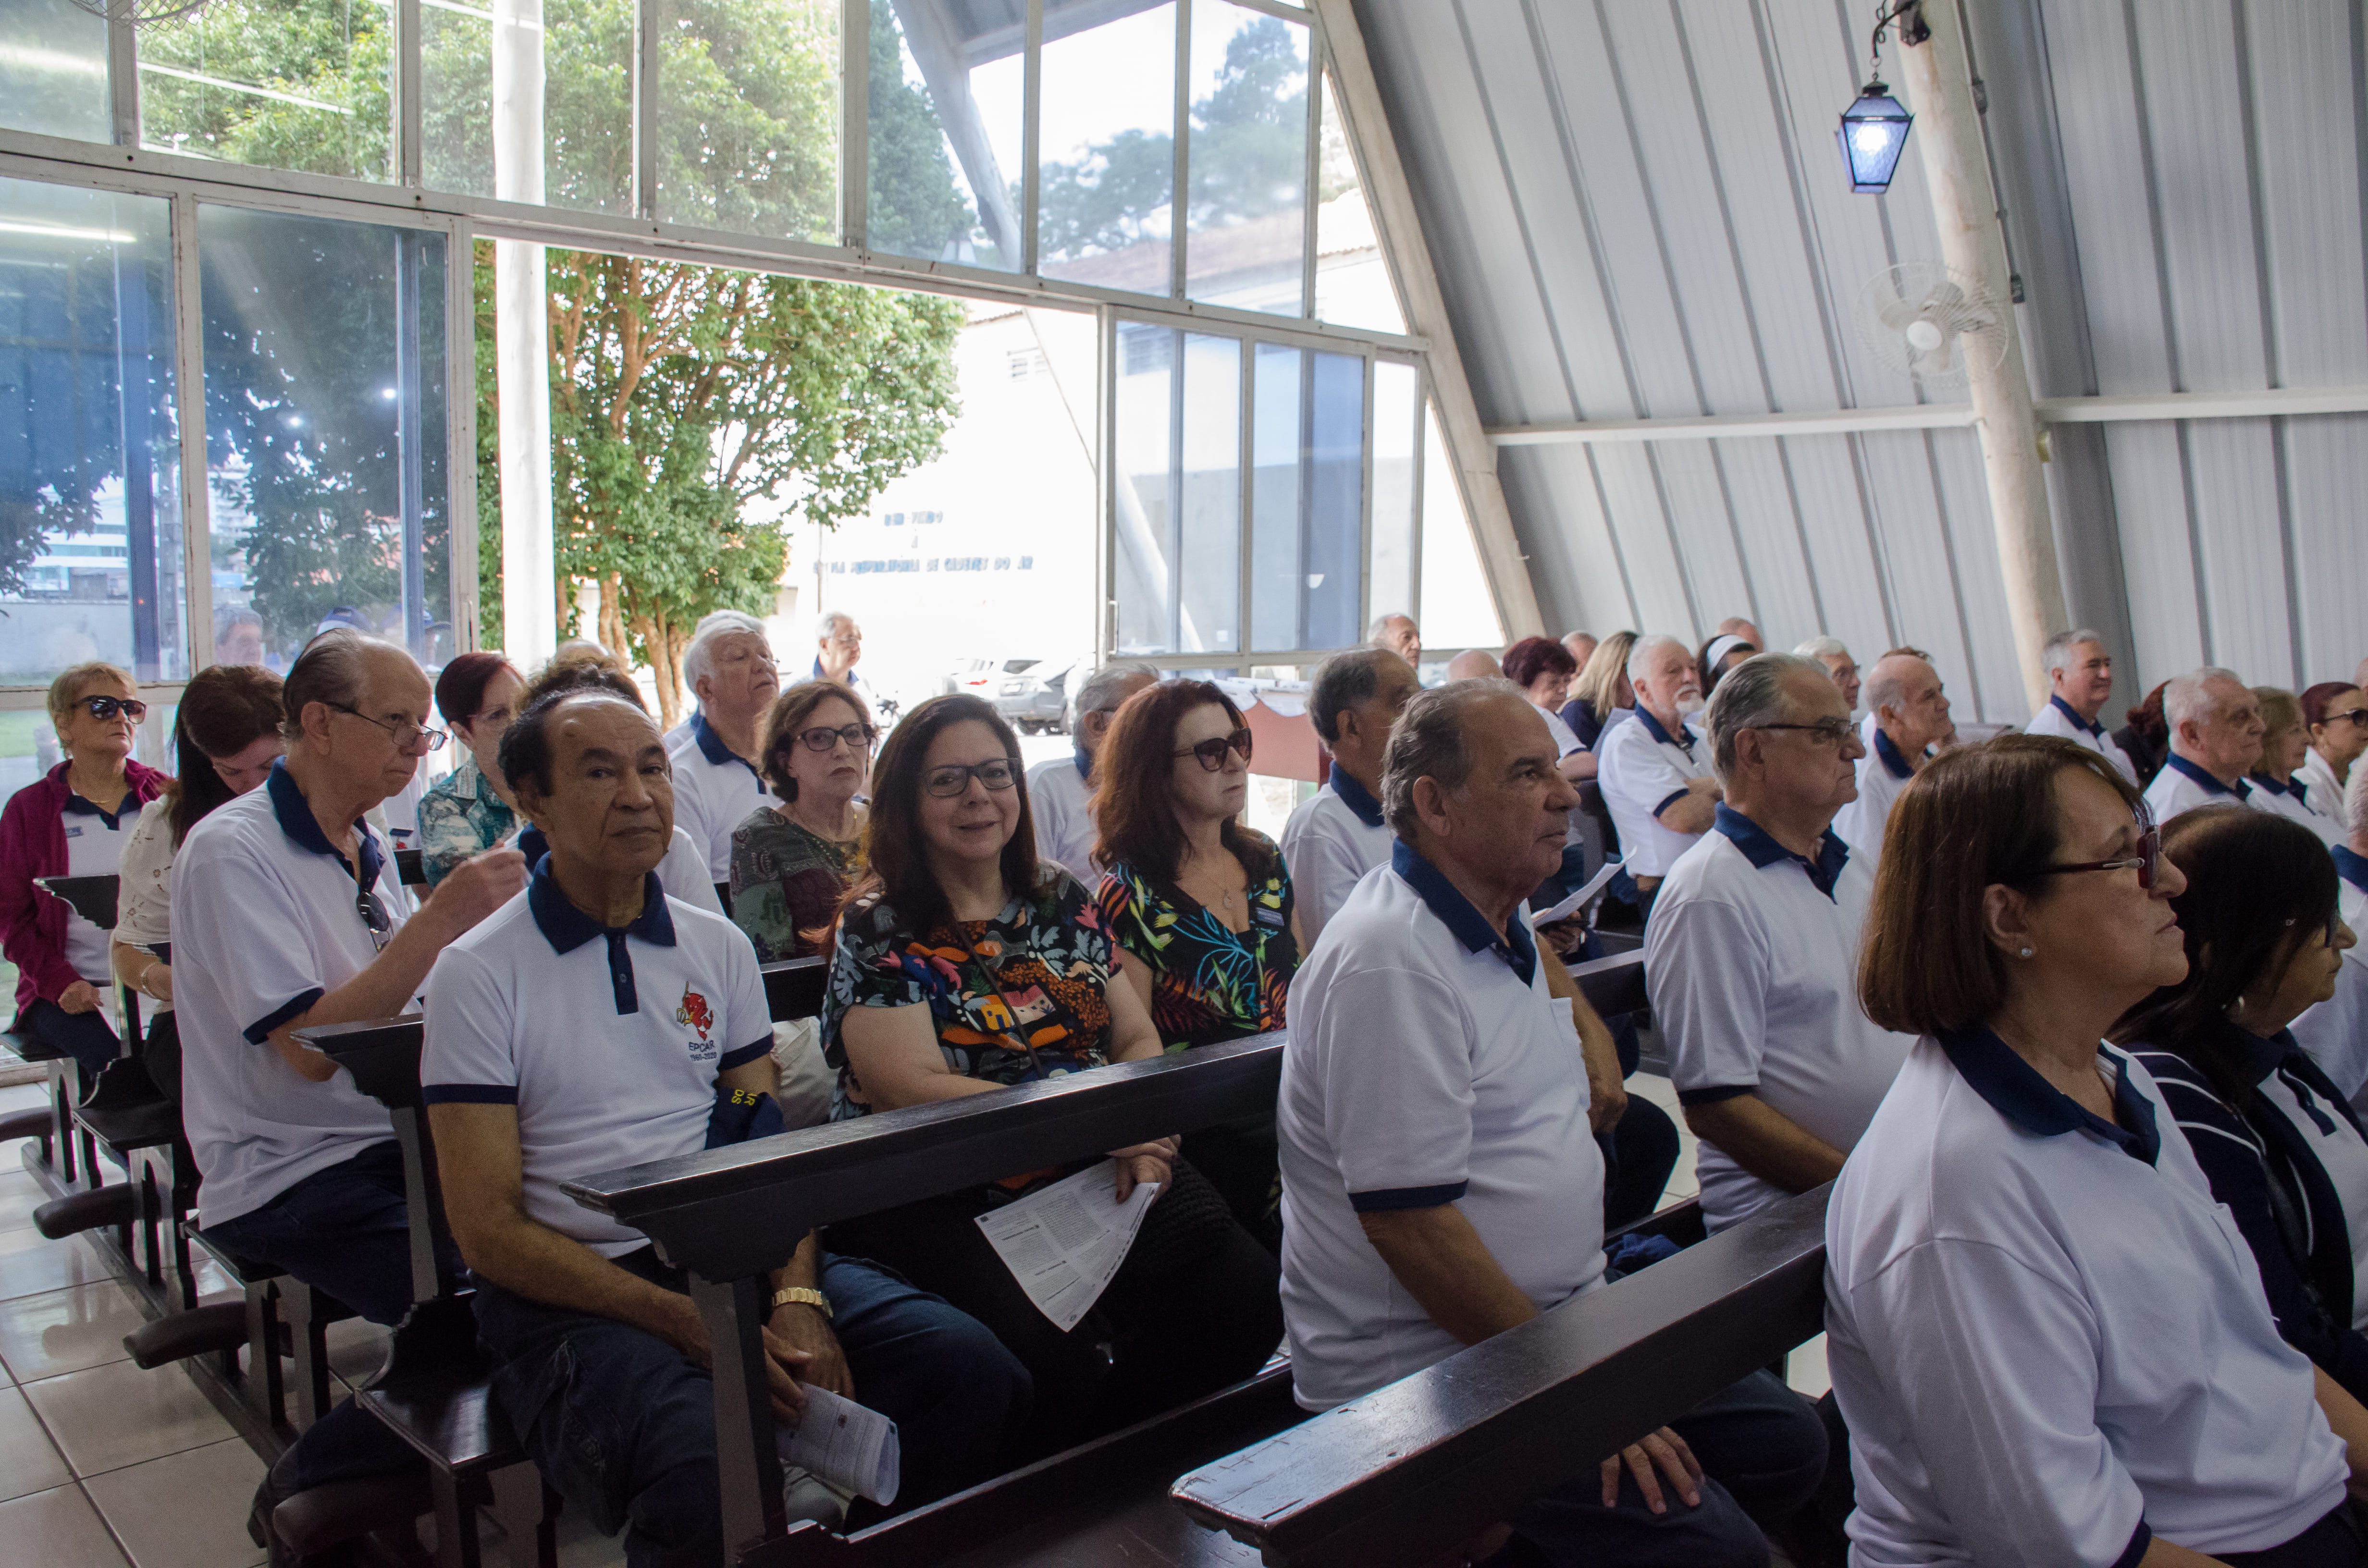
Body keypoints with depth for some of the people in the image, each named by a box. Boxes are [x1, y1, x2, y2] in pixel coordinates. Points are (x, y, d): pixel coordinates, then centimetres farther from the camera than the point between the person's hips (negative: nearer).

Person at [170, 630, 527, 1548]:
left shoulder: (365, 849, 13)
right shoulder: (232, 851, -13)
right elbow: (311, 1047, -22)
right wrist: (440, 919, -25)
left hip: (391, 1145, 8)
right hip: (289, 1178, -8)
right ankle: (310, 1487, -2)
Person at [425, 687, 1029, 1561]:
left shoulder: (718, 947, 12)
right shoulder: (478, 973, -2)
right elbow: (489, 1233, -7)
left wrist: (797, 1298, -10)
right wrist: (690, 1324, -17)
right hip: (575, 1293, -4)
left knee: (971, 1367, -18)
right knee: (704, 1471, -36)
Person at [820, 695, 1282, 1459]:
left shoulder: (1062, 900, 13)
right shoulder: (879, 926, -2)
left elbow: (1138, 1038, 15)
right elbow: (913, 1089, -12)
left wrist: (1143, 1131, -9)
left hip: (1094, 1175, 5)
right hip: (938, 1198, -4)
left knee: (1244, 1294, -20)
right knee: (1053, 1357, -32)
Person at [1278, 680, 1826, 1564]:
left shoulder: (1505, 925, 11)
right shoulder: (1389, 960, -21)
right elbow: (1406, 1219, -24)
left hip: (1554, 1322, 10)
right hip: (1420, 1378, -10)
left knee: (1786, 1444, 5)